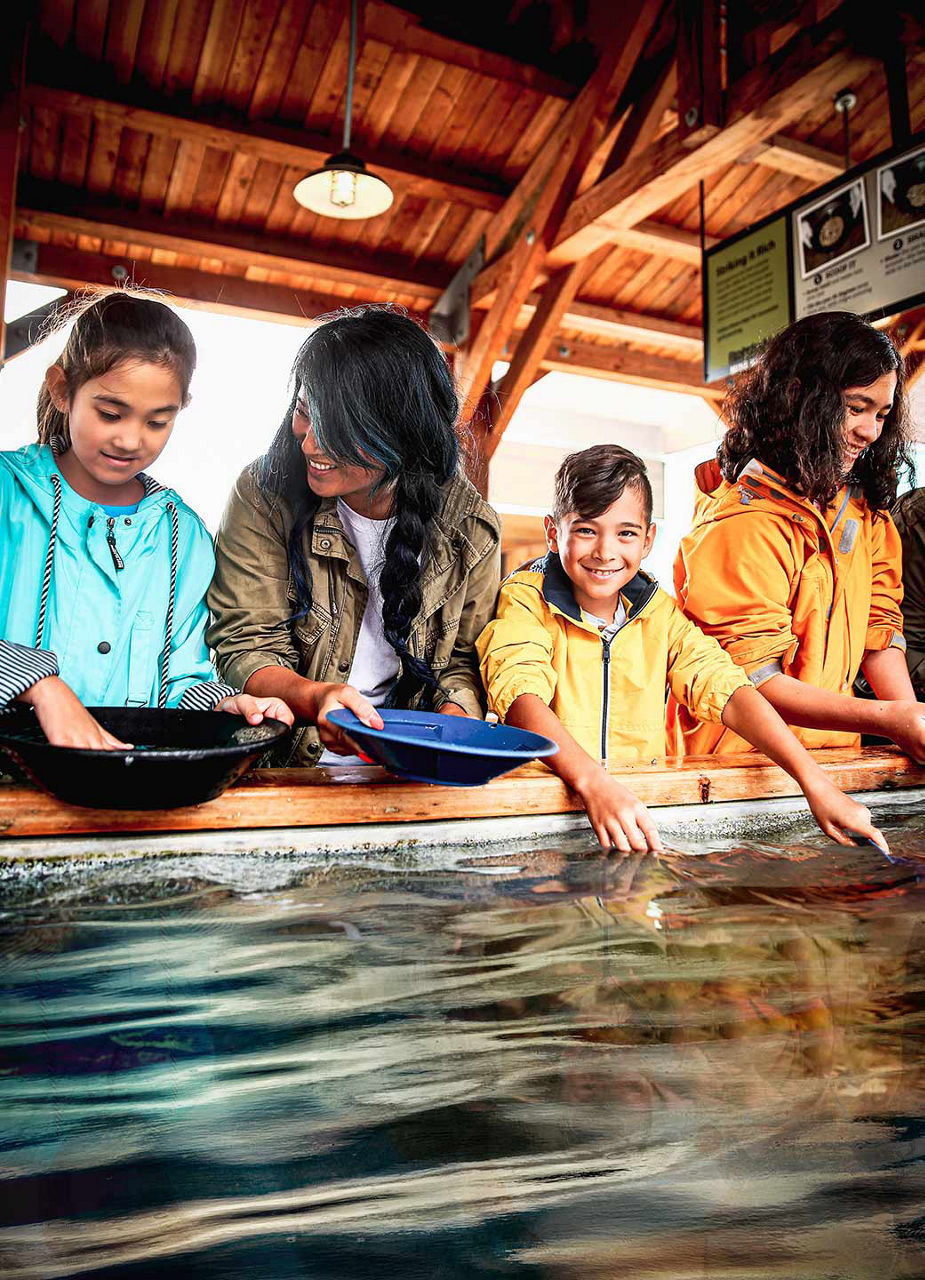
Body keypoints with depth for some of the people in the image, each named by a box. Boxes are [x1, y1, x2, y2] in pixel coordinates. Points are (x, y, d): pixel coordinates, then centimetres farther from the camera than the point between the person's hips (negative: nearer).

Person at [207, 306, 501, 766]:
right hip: (284, 761, -1)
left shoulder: (471, 528, 0)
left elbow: (464, 660, 7)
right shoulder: (264, 494, -4)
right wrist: (314, 696, -23)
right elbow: (245, 645, -4)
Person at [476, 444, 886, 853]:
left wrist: (816, 784, -16)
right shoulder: (525, 598, -4)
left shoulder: (660, 613, 8)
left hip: (644, 797, 3)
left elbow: (726, 687, -3)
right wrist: (594, 784, -38)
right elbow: (520, 693, -21)